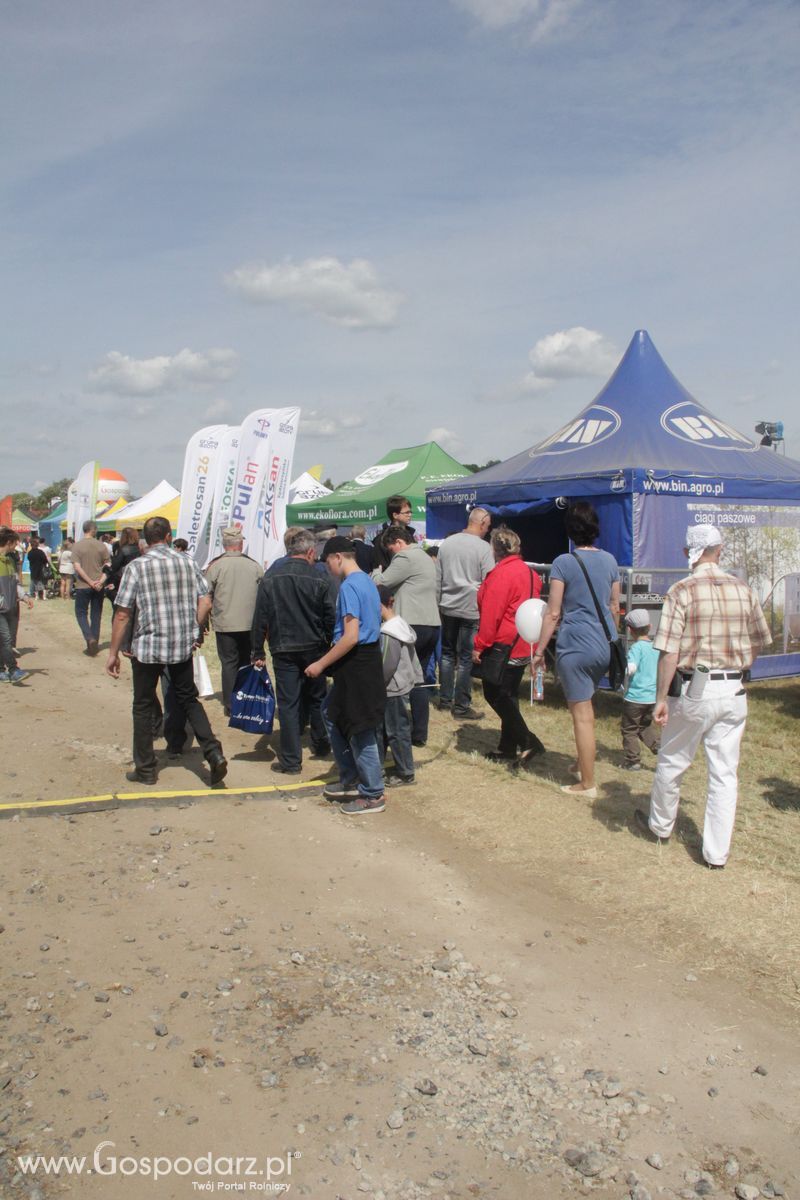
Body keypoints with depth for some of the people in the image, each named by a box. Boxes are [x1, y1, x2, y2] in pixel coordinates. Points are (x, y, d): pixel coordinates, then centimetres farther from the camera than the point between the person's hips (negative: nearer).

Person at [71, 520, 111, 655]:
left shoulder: (77, 546, -7)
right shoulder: (101, 545, 0)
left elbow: (77, 567, -14)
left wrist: (90, 582, -12)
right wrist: (101, 581, -10)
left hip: (83, 586, -2)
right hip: (99, 587, 2)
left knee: (81, 613, 10)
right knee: (96, 615, 11)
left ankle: (90, 638, -12)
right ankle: (94, 645, 15)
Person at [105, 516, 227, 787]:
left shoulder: (136, 567, -8)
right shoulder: (188, 563, 2)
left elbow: (122, 614, -9)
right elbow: (205, 602, -1)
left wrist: (113, 653, -2)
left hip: (147, 647, -3)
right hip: (183, 647, 3)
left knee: (143, 707, 12)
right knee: (188, 700, 17)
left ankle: (145, 768, 19)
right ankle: (214, 753, 4)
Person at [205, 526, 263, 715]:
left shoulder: (215, 566, -8)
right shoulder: (254, 566, 0)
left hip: (225, 624, -2)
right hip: (251, 625, 2)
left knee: (229, 663, 6)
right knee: (247, 663, 13)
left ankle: (230, 705, 7)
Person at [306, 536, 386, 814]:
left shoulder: (349, 586, -17)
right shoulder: (367, 582, 13)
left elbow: (351, 637, -24)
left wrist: (321, 664, -15)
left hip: (356, 664, -10)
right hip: (369, 655, 10)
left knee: (360, 729, 0)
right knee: (335, 719, 19)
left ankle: (373, 794, 10)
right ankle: (351, 780, 28)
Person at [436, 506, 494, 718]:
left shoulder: (446, 543, 6)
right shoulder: (484, 547, -10)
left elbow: (438, 577, 12)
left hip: (447, 607, 5)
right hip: (471, 609, -5)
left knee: (447, 653, 17)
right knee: (466, 659, 1)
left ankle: (445, 699, 23)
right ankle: (461, 707, 6)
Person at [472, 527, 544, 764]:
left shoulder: (502, 574, -17)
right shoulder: (529, 572, 12)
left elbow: (491, 614, -20)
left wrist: (479, 645, -15)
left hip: (504, 646, -9)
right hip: (523, 645, 9)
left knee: (495, 694, -1)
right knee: (508, 696, 15)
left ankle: (527, 742, -6)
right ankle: (508, 748, 21)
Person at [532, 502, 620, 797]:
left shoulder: (563, 563, -10)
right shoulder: (610, 560, 6)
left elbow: (553, 613, -10)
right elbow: (614, 607, 13)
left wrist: (539, 651, -4)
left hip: (575, 645, -6)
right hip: (604, 646, 6)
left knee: (582, 714, 1)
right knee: (583, 705, 24)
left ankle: (587, 784, 9)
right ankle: (581, 764, 32)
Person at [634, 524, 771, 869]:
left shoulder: (682, 591, -12)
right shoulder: (742, 589, 2)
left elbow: (669, 652, -16)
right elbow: (758, 642, 12)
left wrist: (661, 698, -9)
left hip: (695, 690, -4)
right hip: (734, 692, 4)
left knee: (671, 763, 16)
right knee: (725, 773, 10)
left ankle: (660, 825, 35)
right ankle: (717, 853, 14)